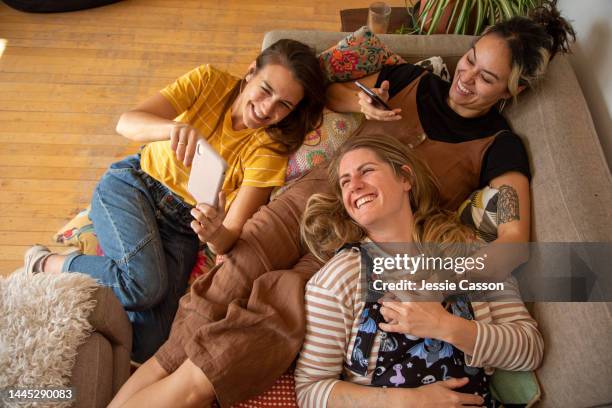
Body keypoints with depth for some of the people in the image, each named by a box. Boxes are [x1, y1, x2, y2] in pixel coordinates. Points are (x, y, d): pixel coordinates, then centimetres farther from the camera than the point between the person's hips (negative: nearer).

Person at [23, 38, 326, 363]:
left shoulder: (269, 151, -11)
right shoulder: (209, 81, -9)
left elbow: (227, 242, -16)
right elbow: (126, 122, -19)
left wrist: (215, 234, -40)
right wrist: (174, 127, -40)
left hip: (181, 226, 1)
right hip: (132, 186, 0)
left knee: (147, 345, -17)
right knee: (145, 283, -29)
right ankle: (47, 264, -2)